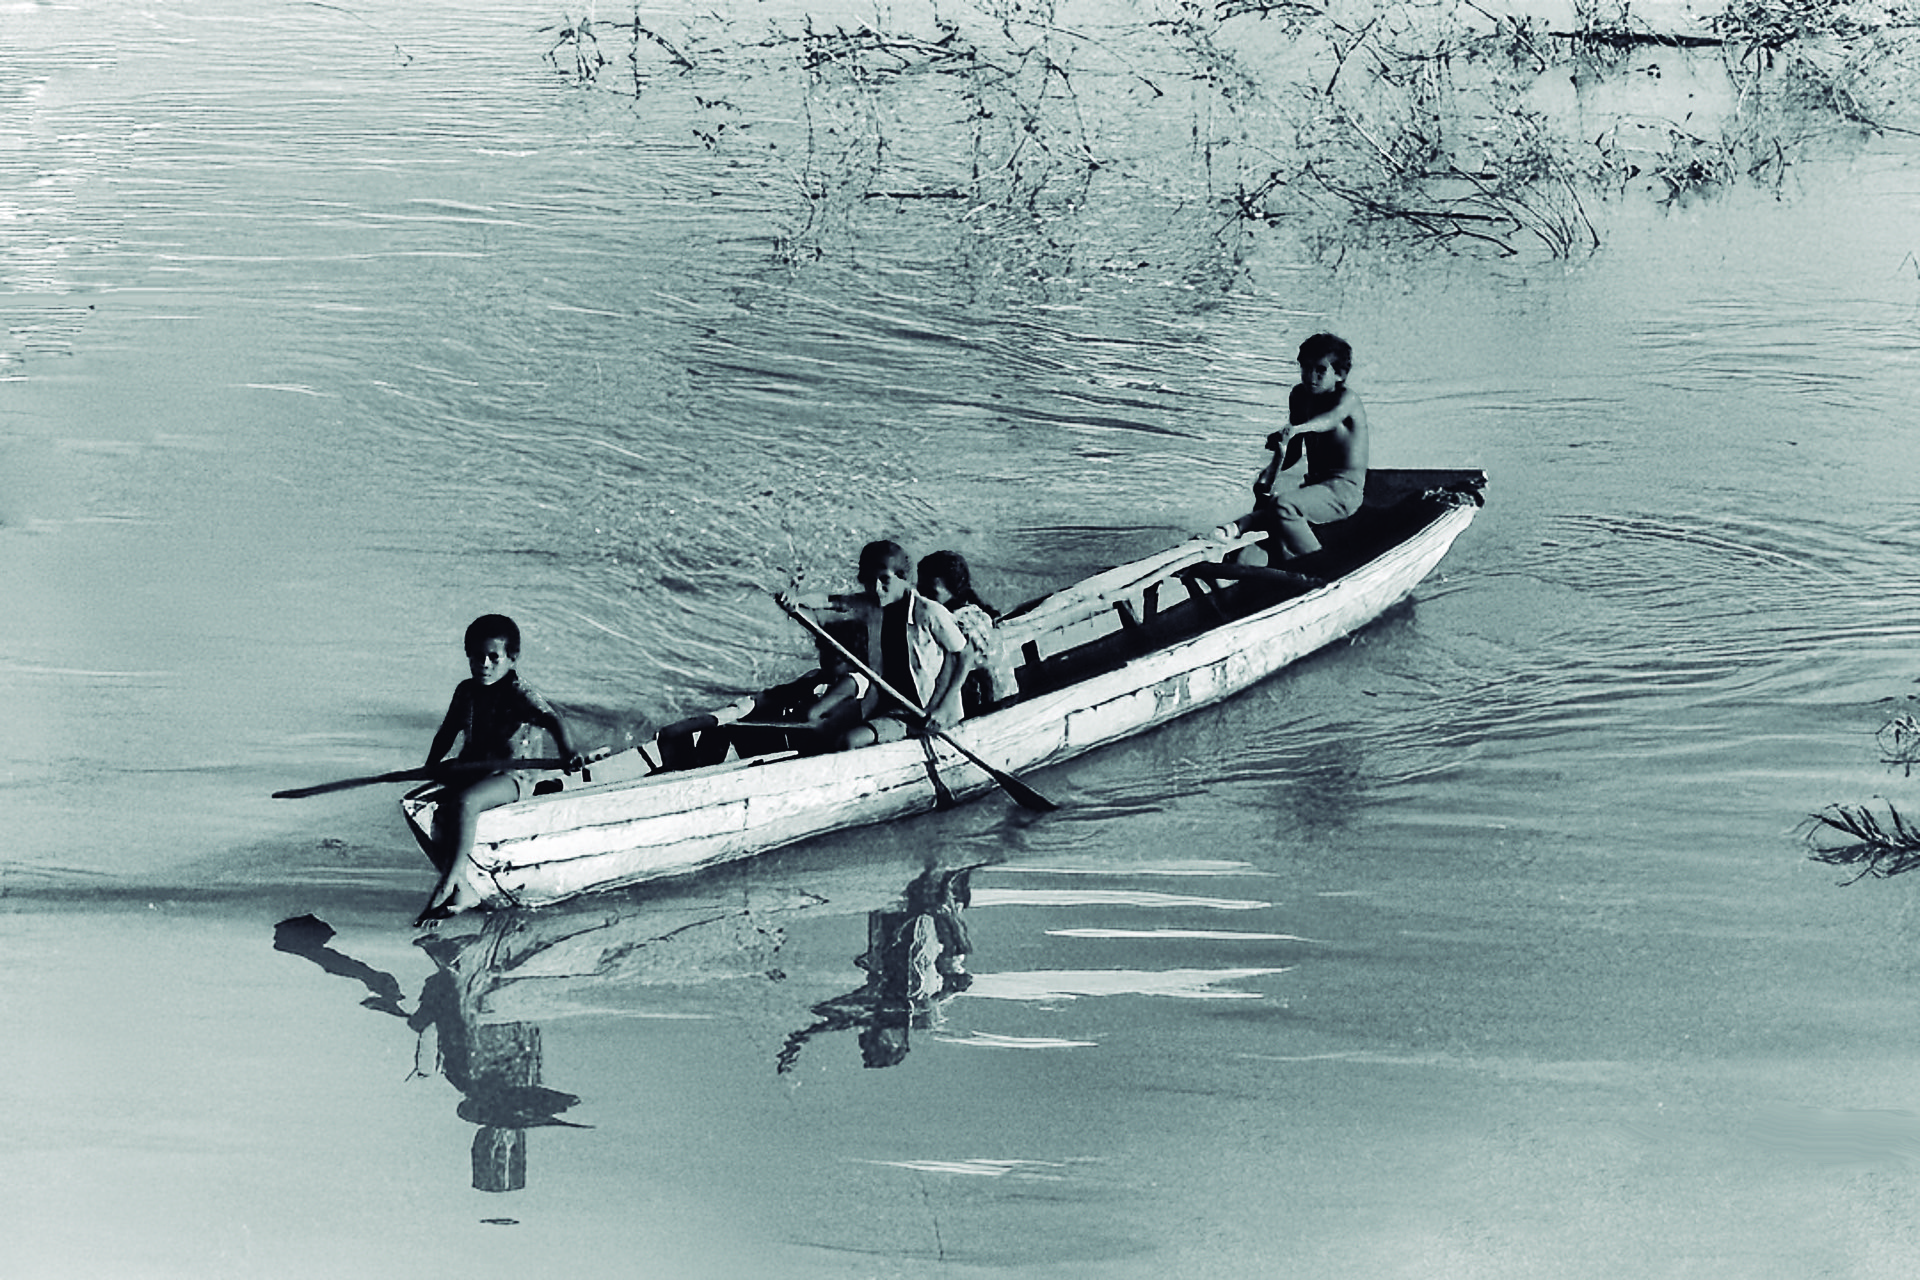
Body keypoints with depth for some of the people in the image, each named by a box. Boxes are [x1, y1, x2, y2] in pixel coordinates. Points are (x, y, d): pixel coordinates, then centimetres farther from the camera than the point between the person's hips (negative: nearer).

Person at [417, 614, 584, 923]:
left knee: (464, 802, -36)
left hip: (507, 778, -7)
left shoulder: (518, 694, -11)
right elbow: (448, 732, 23)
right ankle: (461, 893, -16)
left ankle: (445, 888, -29)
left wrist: (565, 750, -47)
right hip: (469, 773, 7)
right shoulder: (466, 691, 10)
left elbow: (549, 718, -28)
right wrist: (430, 769, 12)